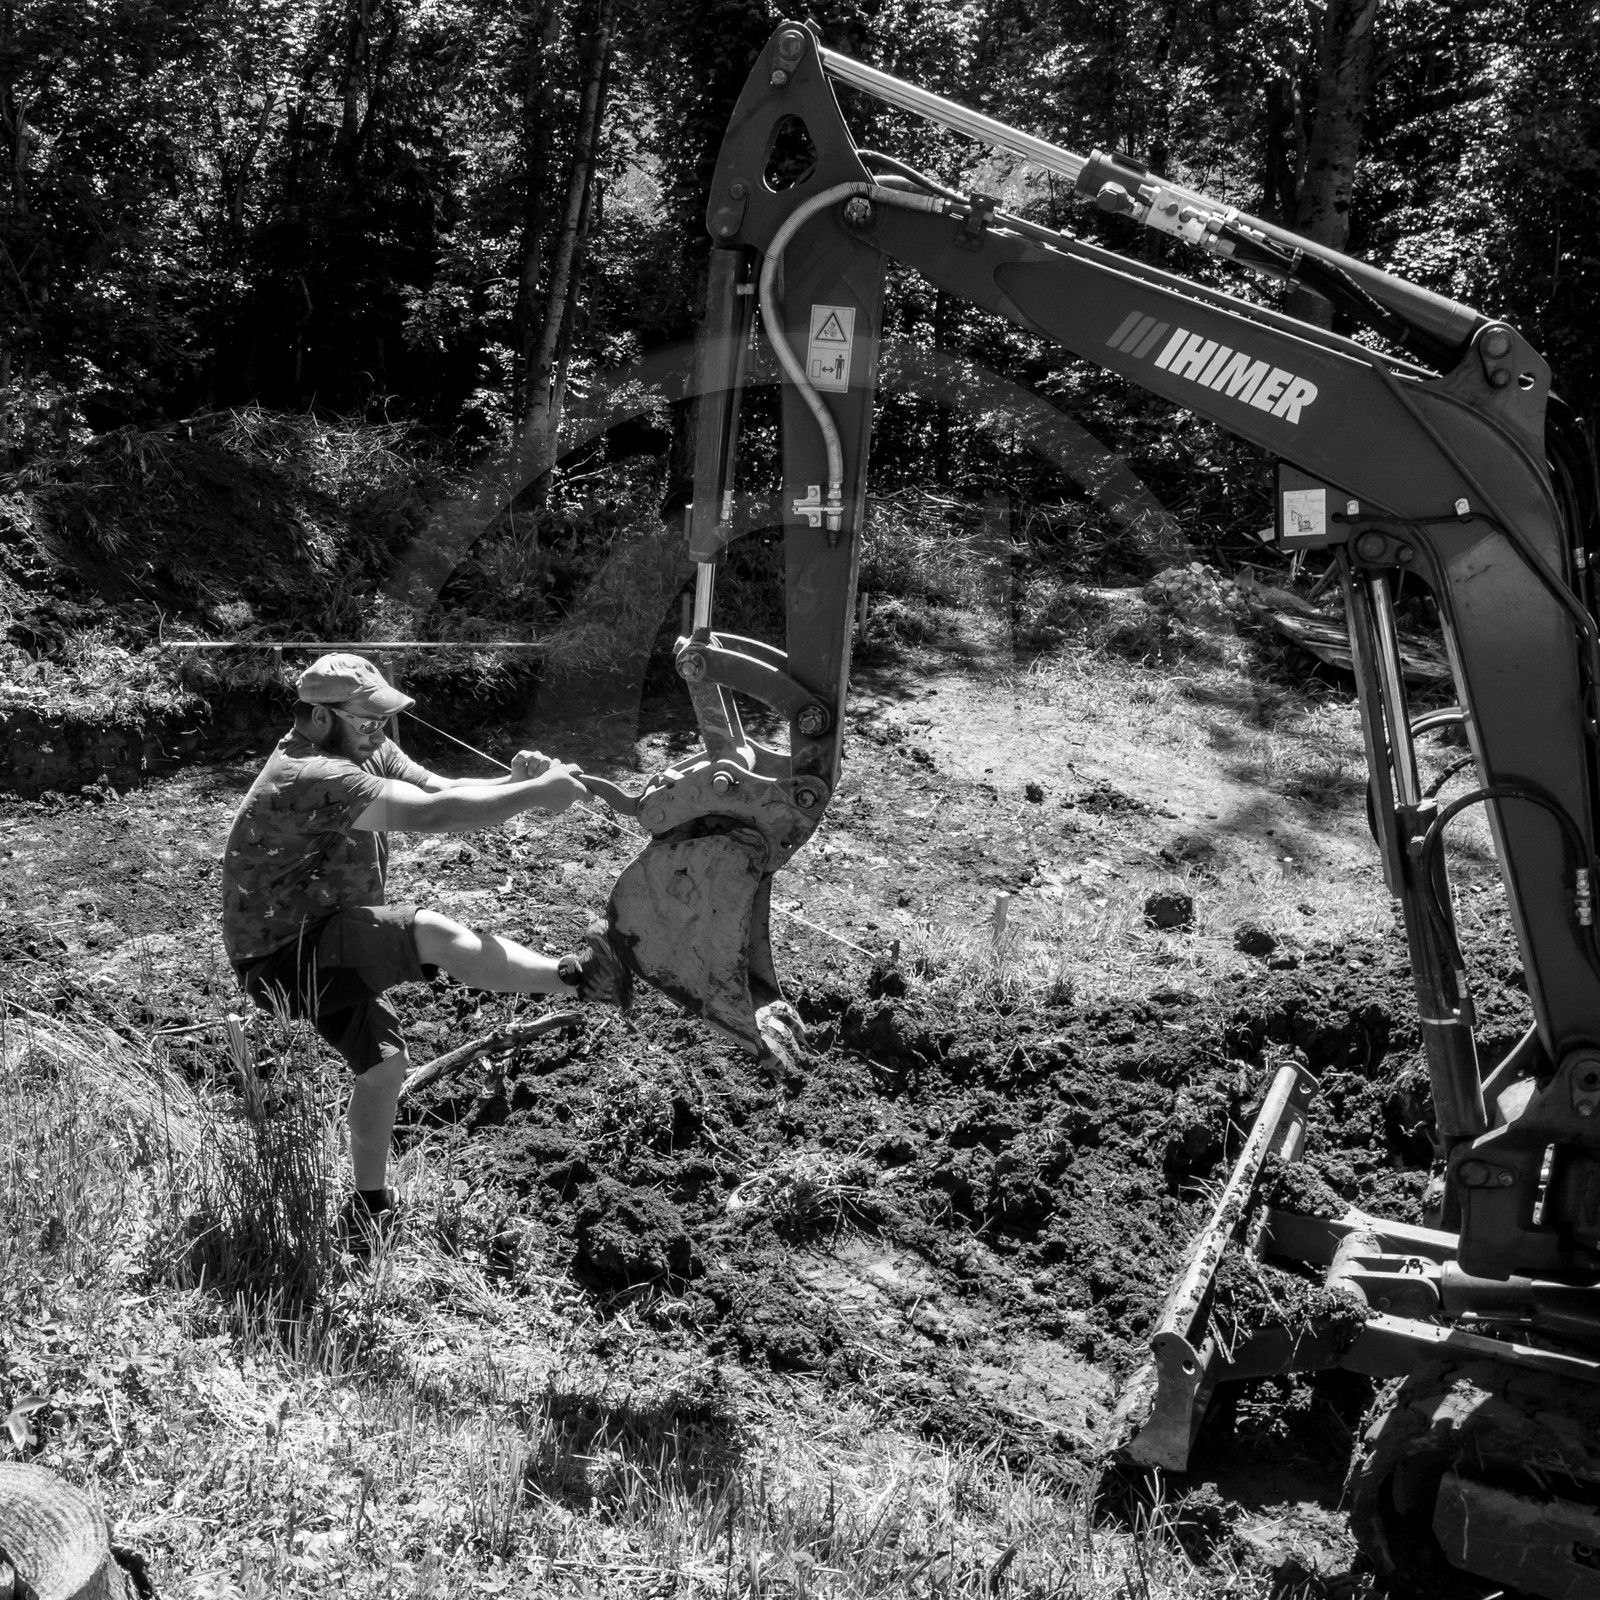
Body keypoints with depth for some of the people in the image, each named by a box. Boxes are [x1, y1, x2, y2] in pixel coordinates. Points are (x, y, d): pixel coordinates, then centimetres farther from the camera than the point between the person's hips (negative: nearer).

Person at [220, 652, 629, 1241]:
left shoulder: (369, 752, 2)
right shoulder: (311, 776, -28)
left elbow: (445, 789, -4)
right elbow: (430, 815, -36)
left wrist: (514, 781, -23)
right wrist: (536, 795, -32)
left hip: (327, 944, 10)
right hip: (281, 959, -10)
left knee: (384, 1061, 11)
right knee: (430, 932, -28)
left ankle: (369, 1206, 27)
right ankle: (576, 977, -23)